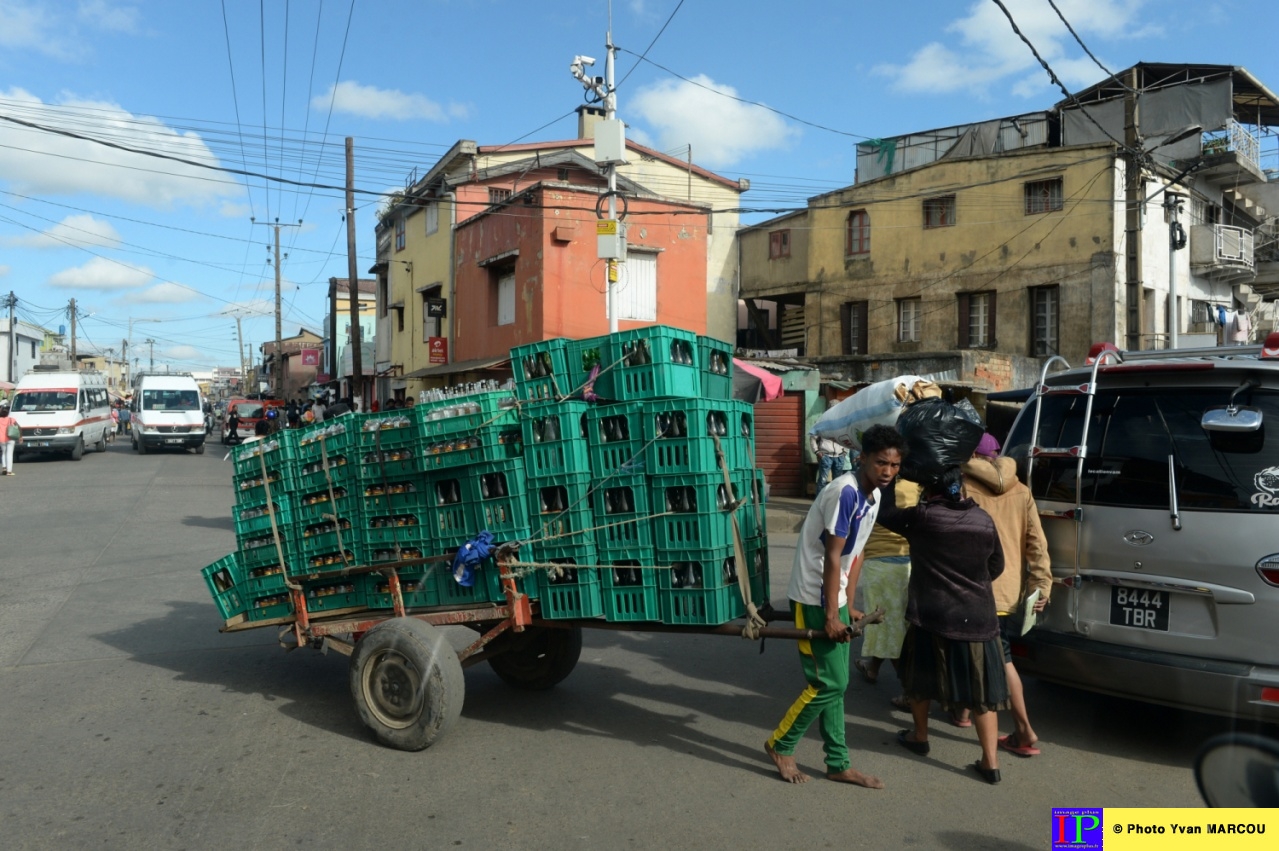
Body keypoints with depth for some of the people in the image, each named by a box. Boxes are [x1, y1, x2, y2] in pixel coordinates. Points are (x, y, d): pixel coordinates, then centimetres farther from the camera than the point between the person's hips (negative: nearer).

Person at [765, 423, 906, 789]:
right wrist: (831, 615, -18)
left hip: (833, 597, 9)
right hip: (814, 599, -9)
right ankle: (780, 745, 16)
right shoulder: (845, 492, -23)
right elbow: (832, 558, -21)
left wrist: (847, 605, 13)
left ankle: (838, 764, 24)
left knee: (836, 684, 14)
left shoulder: (873, 495, 6)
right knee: (829, 683, -3)